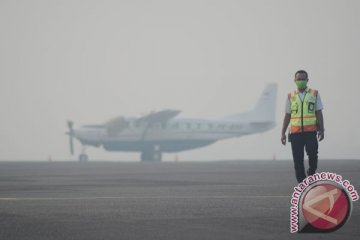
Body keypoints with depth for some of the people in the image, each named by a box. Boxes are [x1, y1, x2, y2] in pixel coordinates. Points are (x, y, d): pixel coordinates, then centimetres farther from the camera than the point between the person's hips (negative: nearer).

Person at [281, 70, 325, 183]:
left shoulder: (315, 94, 8)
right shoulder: (290, 96, 11)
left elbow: (319, 113, 7)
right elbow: (287, 116, 13)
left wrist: (321, 130, -1)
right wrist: (283, 133, 8)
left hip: (311, 131, -1)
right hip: (295, 132, 1)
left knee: (313, 155, -13)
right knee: (298, 160, -1)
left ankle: (311, 172, 15)